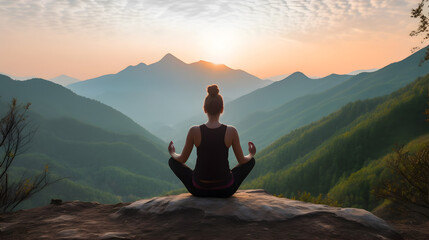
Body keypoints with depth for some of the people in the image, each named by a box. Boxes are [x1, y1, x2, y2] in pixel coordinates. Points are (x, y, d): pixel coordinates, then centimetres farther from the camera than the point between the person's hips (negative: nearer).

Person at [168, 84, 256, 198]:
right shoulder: (231, 131, -13)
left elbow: (182, 159, 0)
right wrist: (251, 154, 23)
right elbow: (242, 161, -1)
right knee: (251, 161, 25)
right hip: (225, 190, 0)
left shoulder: (194, 131, -13)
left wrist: (172, 153, 23)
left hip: (199, 189, 0)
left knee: (172, 161, 26)